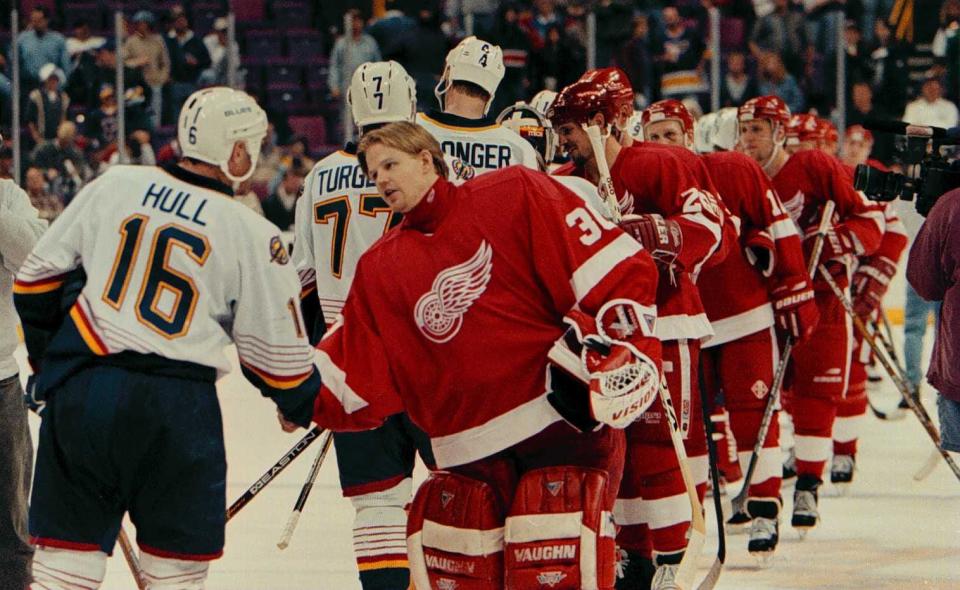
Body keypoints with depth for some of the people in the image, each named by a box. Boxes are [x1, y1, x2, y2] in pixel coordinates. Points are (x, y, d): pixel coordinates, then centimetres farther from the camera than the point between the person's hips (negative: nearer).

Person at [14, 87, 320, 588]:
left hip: (81, 392, 2)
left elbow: (36, 281, 11)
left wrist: (48, 359, 26)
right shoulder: (253, 236, 1)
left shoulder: (113, 186, 7)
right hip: (177, 406, -2)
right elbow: (277, 347, 6)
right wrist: (302, 406, 27)